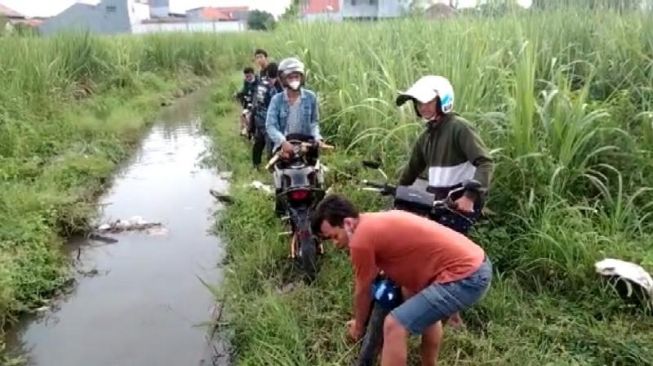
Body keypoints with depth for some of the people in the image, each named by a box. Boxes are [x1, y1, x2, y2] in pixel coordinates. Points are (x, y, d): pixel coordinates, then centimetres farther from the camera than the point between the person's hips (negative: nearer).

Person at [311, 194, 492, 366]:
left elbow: (363, 292, 1)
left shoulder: (361, 239, -13)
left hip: (465, 278, -10)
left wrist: (358, 326, 20)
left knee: (395, 326, -10)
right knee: (426, 309, 34)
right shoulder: (376, 221, 15)